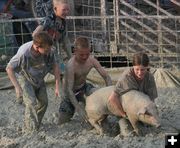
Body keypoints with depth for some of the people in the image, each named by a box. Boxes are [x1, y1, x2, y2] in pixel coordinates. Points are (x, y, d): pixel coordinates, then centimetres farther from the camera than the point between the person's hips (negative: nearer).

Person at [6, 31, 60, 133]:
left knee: (43, 102, 7)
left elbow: (55, 66, -12)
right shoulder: (23, 53, -39)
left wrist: (57, 87, -14)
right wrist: (17, 87, -26)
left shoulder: (49, 51, -29)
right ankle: (32, 130, -7)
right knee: (31, 103, -18)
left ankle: (36, 124, 28)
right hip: (24, 78, -5)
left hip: (38, 78, 5)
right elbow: (9, 68, -26)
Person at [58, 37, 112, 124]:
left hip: (83, 86, 3)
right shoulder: (71, 65, -34)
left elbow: (106, 77, -14)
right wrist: (78, 108, -44)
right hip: (72, 92, -3)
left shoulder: (91, 60, -19)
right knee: (62, 122, -2)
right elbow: (69, 90, -35)